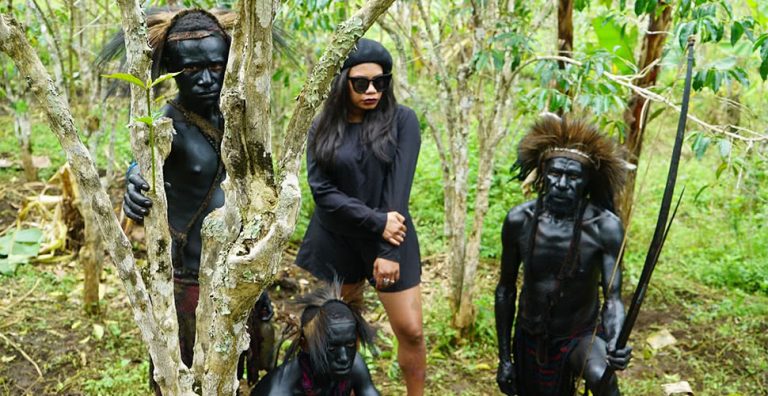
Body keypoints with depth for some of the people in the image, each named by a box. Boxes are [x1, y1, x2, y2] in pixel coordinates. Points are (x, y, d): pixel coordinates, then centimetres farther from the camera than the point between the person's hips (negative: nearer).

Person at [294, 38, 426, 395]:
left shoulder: (401, 120, -3)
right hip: (333, 241, 2)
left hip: (391, 239, -1)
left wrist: (388, 251, -17)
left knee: (411, 331, 0)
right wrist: (377, 222, -18)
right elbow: (322, 191, -8)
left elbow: (398, 188, -11)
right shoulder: (323, 127, 2)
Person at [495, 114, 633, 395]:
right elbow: (506, 289, -1)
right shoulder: (519, 220, -12)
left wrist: (616, 343, -42)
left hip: (582, 335, -3)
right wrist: (504, 357, 2)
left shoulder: (605, 227, -18)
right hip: (530, 340, 3)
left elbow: (613, 297, -20)